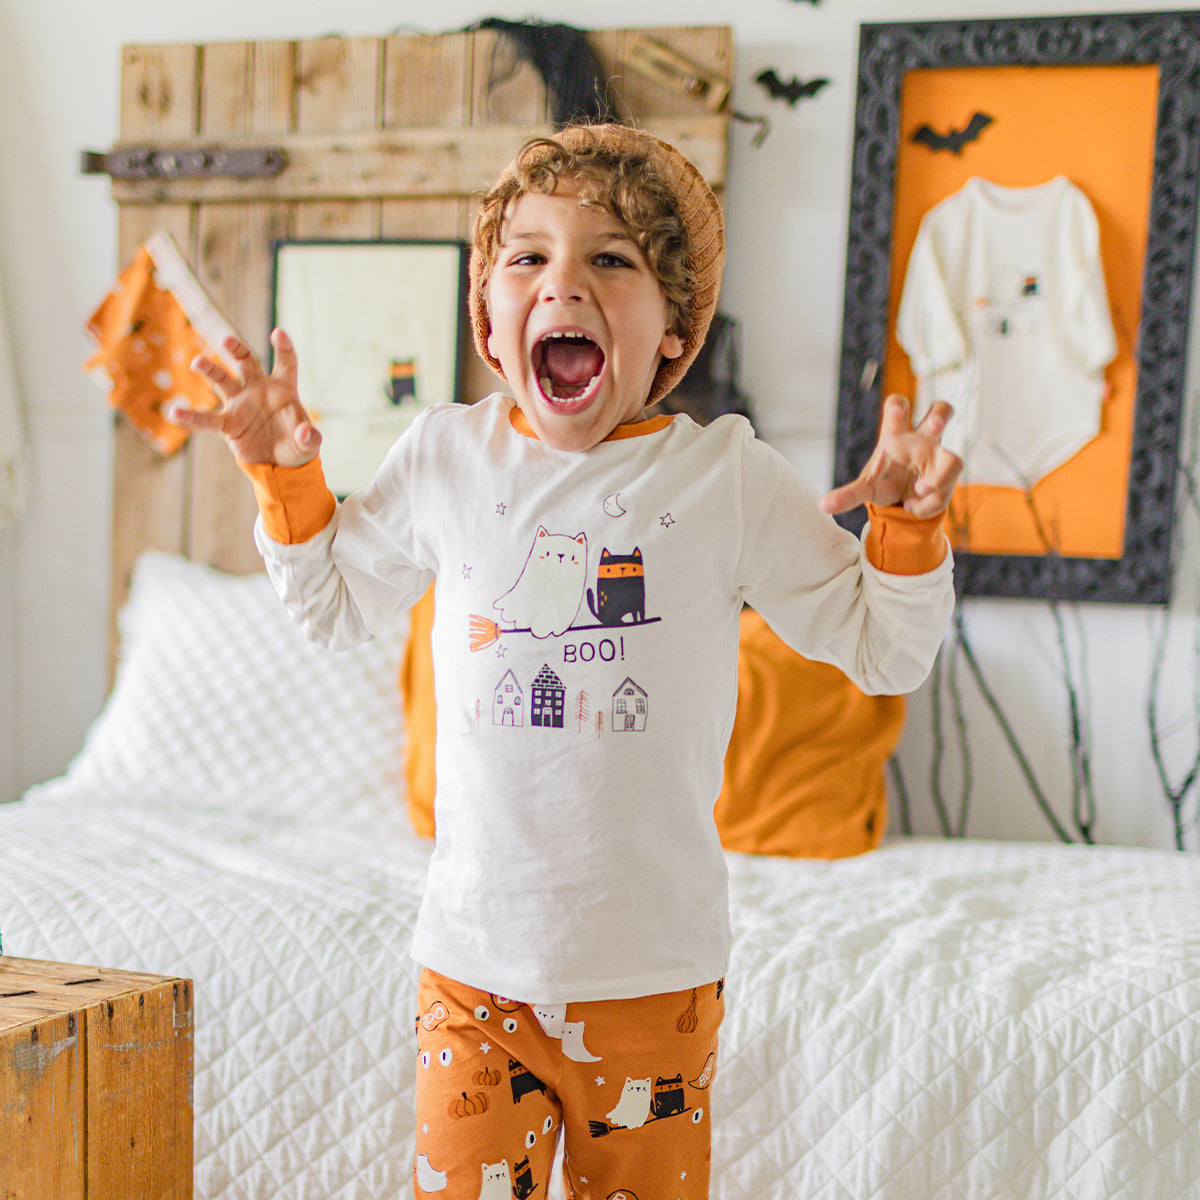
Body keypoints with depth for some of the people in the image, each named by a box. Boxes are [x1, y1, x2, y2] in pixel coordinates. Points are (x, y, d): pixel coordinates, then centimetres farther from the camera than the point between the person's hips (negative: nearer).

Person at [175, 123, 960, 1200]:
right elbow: (338, 605, 18)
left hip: (655, 972, -1)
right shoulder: (444, 457, 1)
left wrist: (907, 523, -16)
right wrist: (287, 476, 5)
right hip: (475, 958, 1)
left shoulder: (728, 475, -5)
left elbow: (884, 652, 0)